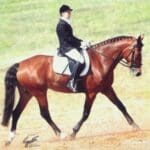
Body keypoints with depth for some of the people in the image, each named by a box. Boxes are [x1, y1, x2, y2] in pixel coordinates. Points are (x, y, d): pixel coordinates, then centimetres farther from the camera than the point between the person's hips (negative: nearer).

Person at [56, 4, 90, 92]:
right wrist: (80, 43, -17)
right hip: (66, 48, -11)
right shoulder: (61, 25, -12)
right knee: (80, 60, -30)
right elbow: (68, 38, -18)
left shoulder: (66, 24, 19)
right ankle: (72, 82, -28)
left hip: (71, 47, 11)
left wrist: (82, 42, 10)